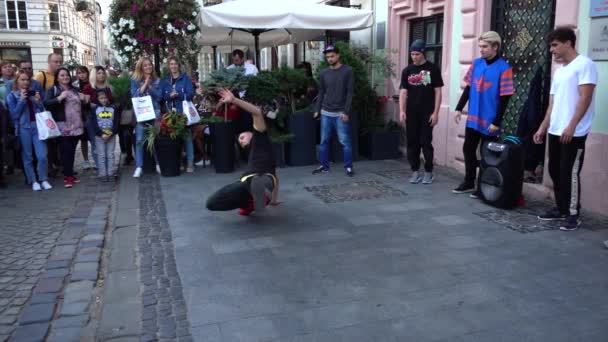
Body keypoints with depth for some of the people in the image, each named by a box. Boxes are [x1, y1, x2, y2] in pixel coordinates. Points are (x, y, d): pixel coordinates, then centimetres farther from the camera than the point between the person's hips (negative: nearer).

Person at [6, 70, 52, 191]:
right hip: (24, 128, -2)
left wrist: (38, 101, -4)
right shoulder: (12, 96, 4)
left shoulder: (34, 93, 13)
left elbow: (43, 111, 14)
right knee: (27, 157, 3)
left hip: (38, 126, 2)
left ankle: (44, 180, 8)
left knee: (42, 156, -6)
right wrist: (22, 100, -11)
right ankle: (33, 181, 13)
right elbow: (14, 114, -5)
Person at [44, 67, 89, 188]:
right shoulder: (53, 90, 1)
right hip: (63, 126, -5)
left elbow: (80, 105, 28)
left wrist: (84, 100, 7)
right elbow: (46, 104, -13)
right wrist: (59, 98, -23)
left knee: (72, 151, 9)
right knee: (66, 151, -7)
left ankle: (71, 173, 17)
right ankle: (67, 176, -4)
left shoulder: (75, 90, 19)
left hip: (77, 126, 5)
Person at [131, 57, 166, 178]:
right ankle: (139, 167, -2)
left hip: (155, 112, 1)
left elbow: (159, 96, -2)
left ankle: (159, 164, 15)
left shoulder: (158, 81, 8)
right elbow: (134, 95, -7)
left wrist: (149, 86, -10)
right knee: (139, 140, -5)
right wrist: (145, 84, -9)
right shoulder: (135, 80, 6)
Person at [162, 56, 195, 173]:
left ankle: (190, 163, -4)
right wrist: (170, 95, -12)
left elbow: (190, 94, -7)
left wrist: (178, 94, -20)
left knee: (187, 136, -6)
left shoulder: (185, 78, 1)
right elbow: (163, 96, 10)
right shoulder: (166, 80, 14)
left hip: (184, 111, -4)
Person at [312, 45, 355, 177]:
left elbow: (350, 93, -7)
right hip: (325, 113, 4)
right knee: (324, 141, 8)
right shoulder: (324, 73, 9)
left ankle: (348, 167, 4)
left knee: (345, 141, -4)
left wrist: (346, 112, -13)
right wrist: (317, 110, 7)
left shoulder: (347, 71, -3)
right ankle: (324, 166, 18)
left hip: (340, 113, -4)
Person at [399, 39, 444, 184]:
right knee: (412, 143, 6)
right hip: (411, 113, 3)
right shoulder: (407, 71, 8)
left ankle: (428, 172, 10)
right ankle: (415, 171, 16)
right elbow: (403, 91, 4)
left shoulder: (433, 69, -1)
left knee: (426, 143, -2)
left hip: (427, 113, -3)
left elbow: (438, 92, -2)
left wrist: (435, 112, -9)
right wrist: (402, 110, -9)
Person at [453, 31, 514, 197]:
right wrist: (459, 108, 8)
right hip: (473, 118, 6)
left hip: (489, 121, -5)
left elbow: (504, 98, -13)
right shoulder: (476, 63, 4)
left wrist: (496, 122, -15)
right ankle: (469, 183, 29)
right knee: (468, 150, 13)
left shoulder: (504, 68, -13)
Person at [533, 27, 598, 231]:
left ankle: (573, 214, 6)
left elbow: (585, 98, -16)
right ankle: (561, 209, 24)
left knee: (570, 174, -4)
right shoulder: (559, 70, 18)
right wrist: (543, 128, 16)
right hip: (555, 131, 8)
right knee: (555, 172, 12)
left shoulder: (584, 64, -8)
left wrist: (571, 126, -22)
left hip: (574, 133, -8)